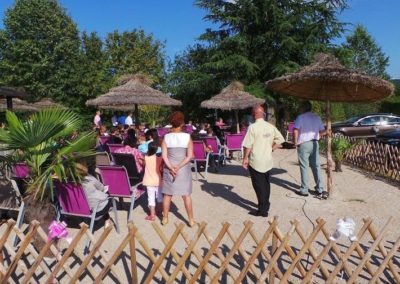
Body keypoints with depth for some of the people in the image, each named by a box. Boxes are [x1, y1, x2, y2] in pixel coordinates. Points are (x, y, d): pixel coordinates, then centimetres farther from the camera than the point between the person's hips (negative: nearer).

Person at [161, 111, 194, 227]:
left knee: (167, 194, 14)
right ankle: (191, 220, 18)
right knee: (186, 195, 10)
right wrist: (178, 167, -13)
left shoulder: (166, 137, -7)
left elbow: (164, 156, -12)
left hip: (169, 168, 1)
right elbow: (190, 156, -13)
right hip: (184, 169, 0)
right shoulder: (187, 137, -8)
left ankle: (165, 218, 25)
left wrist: (171, 168, -12)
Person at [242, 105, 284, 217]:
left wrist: (245, 158, -6)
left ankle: (263, 210, 8)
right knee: (266, 184, 17)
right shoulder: (271, 127, 2)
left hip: (256, 161, -6)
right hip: (268, 160, 6)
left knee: (259, 185, 2)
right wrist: (271, 149, 12)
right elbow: (280, 139, 7)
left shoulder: (253, 127, -15)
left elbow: (248, 145, -16)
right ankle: (265, 206, 29)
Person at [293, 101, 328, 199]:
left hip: (303, 144, -5)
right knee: (316, 166, 10)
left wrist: (295, 142, -8)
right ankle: (320, 190, 13)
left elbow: (295, 131, -20)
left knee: (304, 167, 2)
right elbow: (323, 132, 7)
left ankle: (304, 190, 8)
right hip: (315, 144, 5)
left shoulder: (301, 117, -8)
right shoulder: (317, 117, 9)